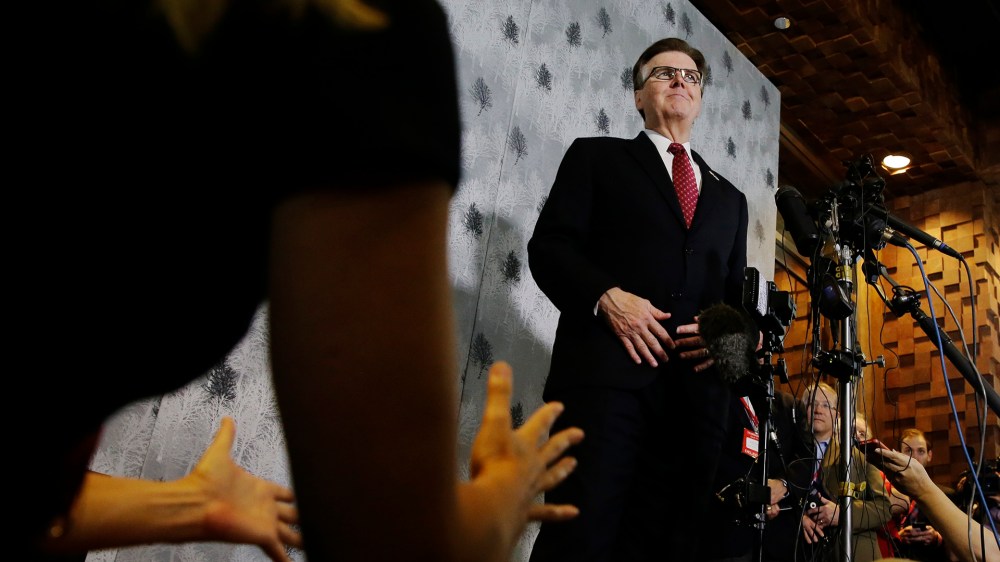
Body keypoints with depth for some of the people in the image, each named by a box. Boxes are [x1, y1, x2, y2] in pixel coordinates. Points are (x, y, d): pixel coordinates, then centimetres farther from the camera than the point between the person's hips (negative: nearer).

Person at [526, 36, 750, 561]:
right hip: (605, 371, -4)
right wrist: (607, 297, -13)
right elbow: (548, 245, 5)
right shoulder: (596, 157, 17)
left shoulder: (729, 197, 29)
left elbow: (739, 294, 26)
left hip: (697, 387, 4)